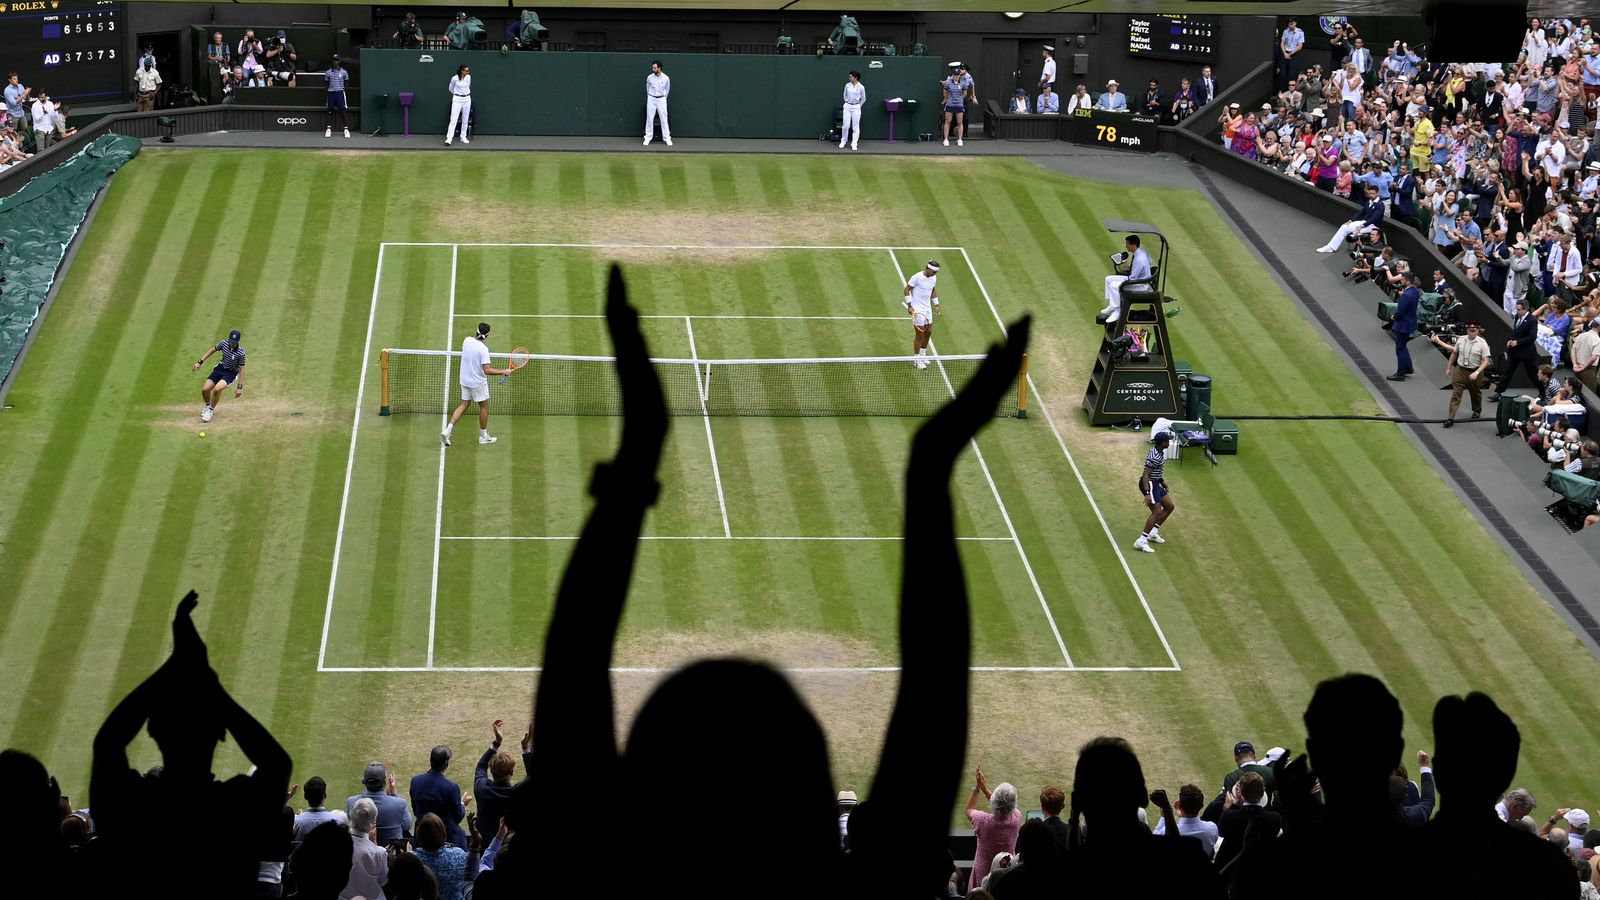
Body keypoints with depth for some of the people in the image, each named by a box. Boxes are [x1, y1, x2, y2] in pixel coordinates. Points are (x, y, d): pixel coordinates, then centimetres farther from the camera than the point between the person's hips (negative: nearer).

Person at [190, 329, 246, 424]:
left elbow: (241, 370, -18)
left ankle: (211, 410, -2)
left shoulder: (240, 353, -24)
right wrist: (200, 362, 0)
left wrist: (239, 387, -19)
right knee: (205, 389, -7)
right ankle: (208, 405, 28)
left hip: (231, 373, -5)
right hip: (220, 368, 5)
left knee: (217, 389, -28)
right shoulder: (224, 343, -13)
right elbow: (212, 350, 5)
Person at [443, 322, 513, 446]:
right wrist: (504, 371, -19)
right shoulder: (483, 349, -26)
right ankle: (483, 436, 24)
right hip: (478, 382, -6)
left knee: (463, 404, 16)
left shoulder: (467, 340, -7)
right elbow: (487, 370, -26)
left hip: (465, 379, 6)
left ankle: (447, 430, 4)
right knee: (484, 406, 12)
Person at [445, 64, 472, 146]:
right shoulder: (454, 78, -12)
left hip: (467, 99, 4)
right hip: (457, 99, -4)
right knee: (453, 119, -8)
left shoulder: (468, 77, 0)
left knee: (465, 120, 8)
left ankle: (463, 137, 19)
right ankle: (449, 139, -8)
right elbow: (451, 89, 5)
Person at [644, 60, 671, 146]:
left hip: (661, 99, -1)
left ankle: (667, 138, 5)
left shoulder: (666, 78, -7)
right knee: (649, 119, 2)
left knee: (664, 119, 0)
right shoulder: (649, 77, -5)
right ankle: (648, 138, 9)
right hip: (651, 99, 1)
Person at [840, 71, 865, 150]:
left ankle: (854, 144, 5)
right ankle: (843, 142, 16)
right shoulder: (847, 85, 2)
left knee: (855, 127, -1)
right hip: (847, 107, 2)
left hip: (856, 107, -2)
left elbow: (863, 99, 6)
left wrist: (858, 106, 10)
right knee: (845, 126, 0)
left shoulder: (861, 87, -6)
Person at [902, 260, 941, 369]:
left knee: (928, 333, 13)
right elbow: (907, 290, -13)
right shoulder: (917, 277, -18)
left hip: (927, 309, 7)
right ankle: (917, 360, 8)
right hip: (917, 310, -7)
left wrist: (936, 305, 15)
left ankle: (922, 355, 32)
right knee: (920, 335, -4)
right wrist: (909, 306, -18)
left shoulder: (934, 278, 3)